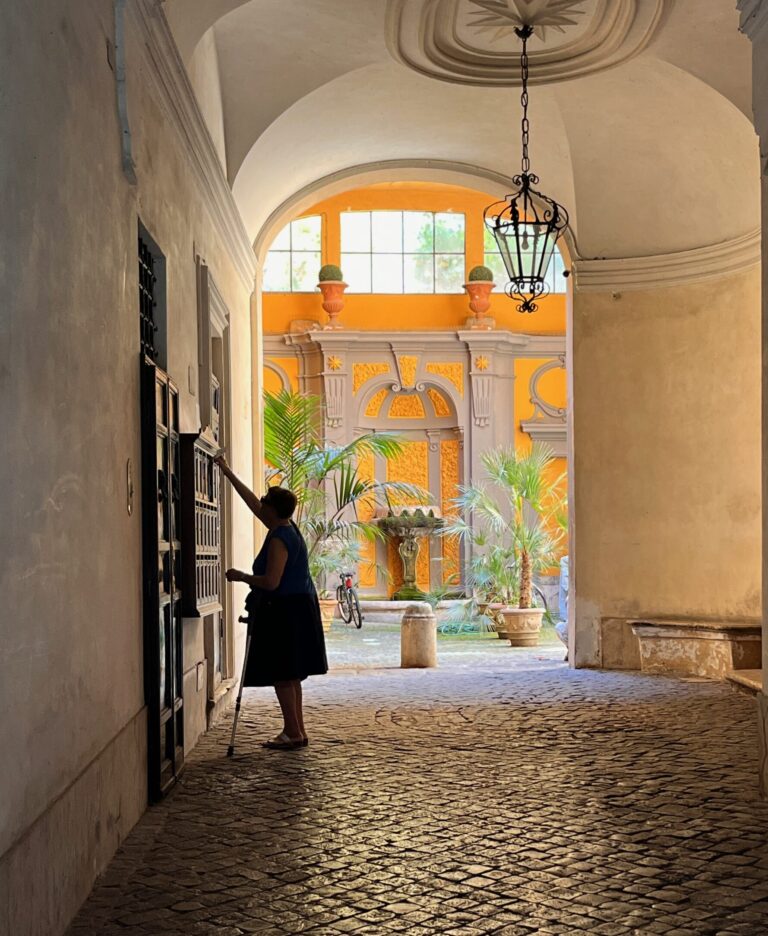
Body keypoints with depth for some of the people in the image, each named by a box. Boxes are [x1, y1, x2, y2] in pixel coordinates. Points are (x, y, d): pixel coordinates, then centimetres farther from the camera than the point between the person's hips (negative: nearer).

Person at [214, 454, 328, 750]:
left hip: (284, 612, -10)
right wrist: (228, 473, 25)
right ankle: (296, 730, 18)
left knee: (281, 675, -5)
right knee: (289, 675, 14)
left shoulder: (279, 538, -19)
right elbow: (251, 500, 20)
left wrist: (241, 577, -11)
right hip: (298, 608, 10)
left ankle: (294, 733, -2)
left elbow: (271, 582, -25)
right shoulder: (287, 527, 9)